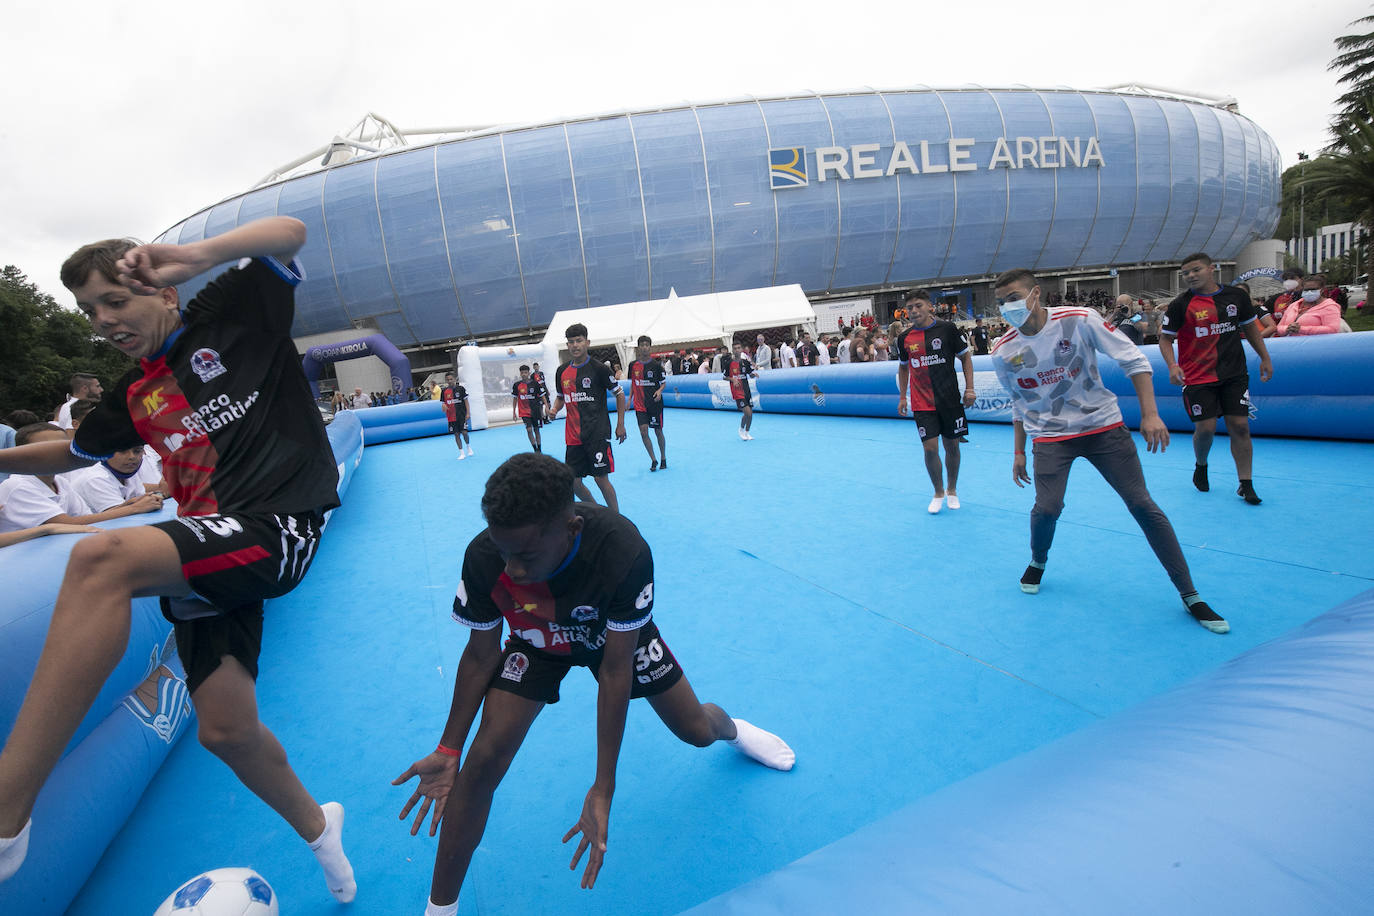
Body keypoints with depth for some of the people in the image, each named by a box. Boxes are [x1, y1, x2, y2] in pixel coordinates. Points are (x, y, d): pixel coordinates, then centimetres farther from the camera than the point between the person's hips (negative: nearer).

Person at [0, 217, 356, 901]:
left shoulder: (228, 314, 6)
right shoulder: (135, 396, 21)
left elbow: (289, 233, -6)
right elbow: (75, 452, 39)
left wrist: (194, 254, -19)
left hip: (278, 525, -7)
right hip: (202, 557, 7)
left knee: (102, 557, -31)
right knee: (226, 729, 4)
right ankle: (315, 827, 33)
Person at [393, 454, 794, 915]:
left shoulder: (624, 551, -43)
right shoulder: (483, 558, -36)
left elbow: (615, 669, -33)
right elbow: (481, 654, -17)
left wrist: (602, 790, -29)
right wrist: (448, 750, -17)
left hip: (615, 633, -1)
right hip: (536, 644, 1)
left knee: (696, 731, 9)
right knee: (482, 762, -15)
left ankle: (731, 728, 50)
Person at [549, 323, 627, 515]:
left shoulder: (598, 367, -6)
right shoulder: (562, 371, 9)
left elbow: (619, 394, 0)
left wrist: (620, 425, -3)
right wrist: (554, 410, 1)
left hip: (598, 433, -5)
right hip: (573, 436, 5)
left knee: (601, 479, -6)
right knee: (573, 482, 7)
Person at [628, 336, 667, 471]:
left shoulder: (656, 365, -4)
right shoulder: (633, 365, 4)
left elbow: (664, 382, 2)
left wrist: (659, 391, -17)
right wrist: (630, 399, 9)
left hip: (655, 403, -2)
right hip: (640, 404, 2)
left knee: (658, 431, 6)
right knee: (643, 431, -8)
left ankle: (663, 459, 23)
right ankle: (653, 460, 5)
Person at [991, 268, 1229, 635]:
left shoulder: (1079, 320, -14)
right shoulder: (1003, 351, -5)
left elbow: (1133, 359, -8)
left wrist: (1150, 414, -15)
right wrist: (1018, 452, 10)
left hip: (1103, 427, -1)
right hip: (1050, 437, 1)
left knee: (1143, 505, -4)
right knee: (1047, 507, -14)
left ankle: (1190, 596, 9)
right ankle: (1038, 562, 20)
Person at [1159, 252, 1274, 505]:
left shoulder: (1236, 296, 5)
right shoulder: (1180, 305, -6)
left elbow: (1250, 326, 17)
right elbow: (1165, 337, -2)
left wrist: (1265, 358, 15)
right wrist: (1172, 365, -17)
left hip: (1234, 374, 3)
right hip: (1197, 377, -3)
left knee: (1239, 426, -1)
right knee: (1205, 428, -5)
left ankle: (1245, 484, 8)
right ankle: (1200, 466, 27)